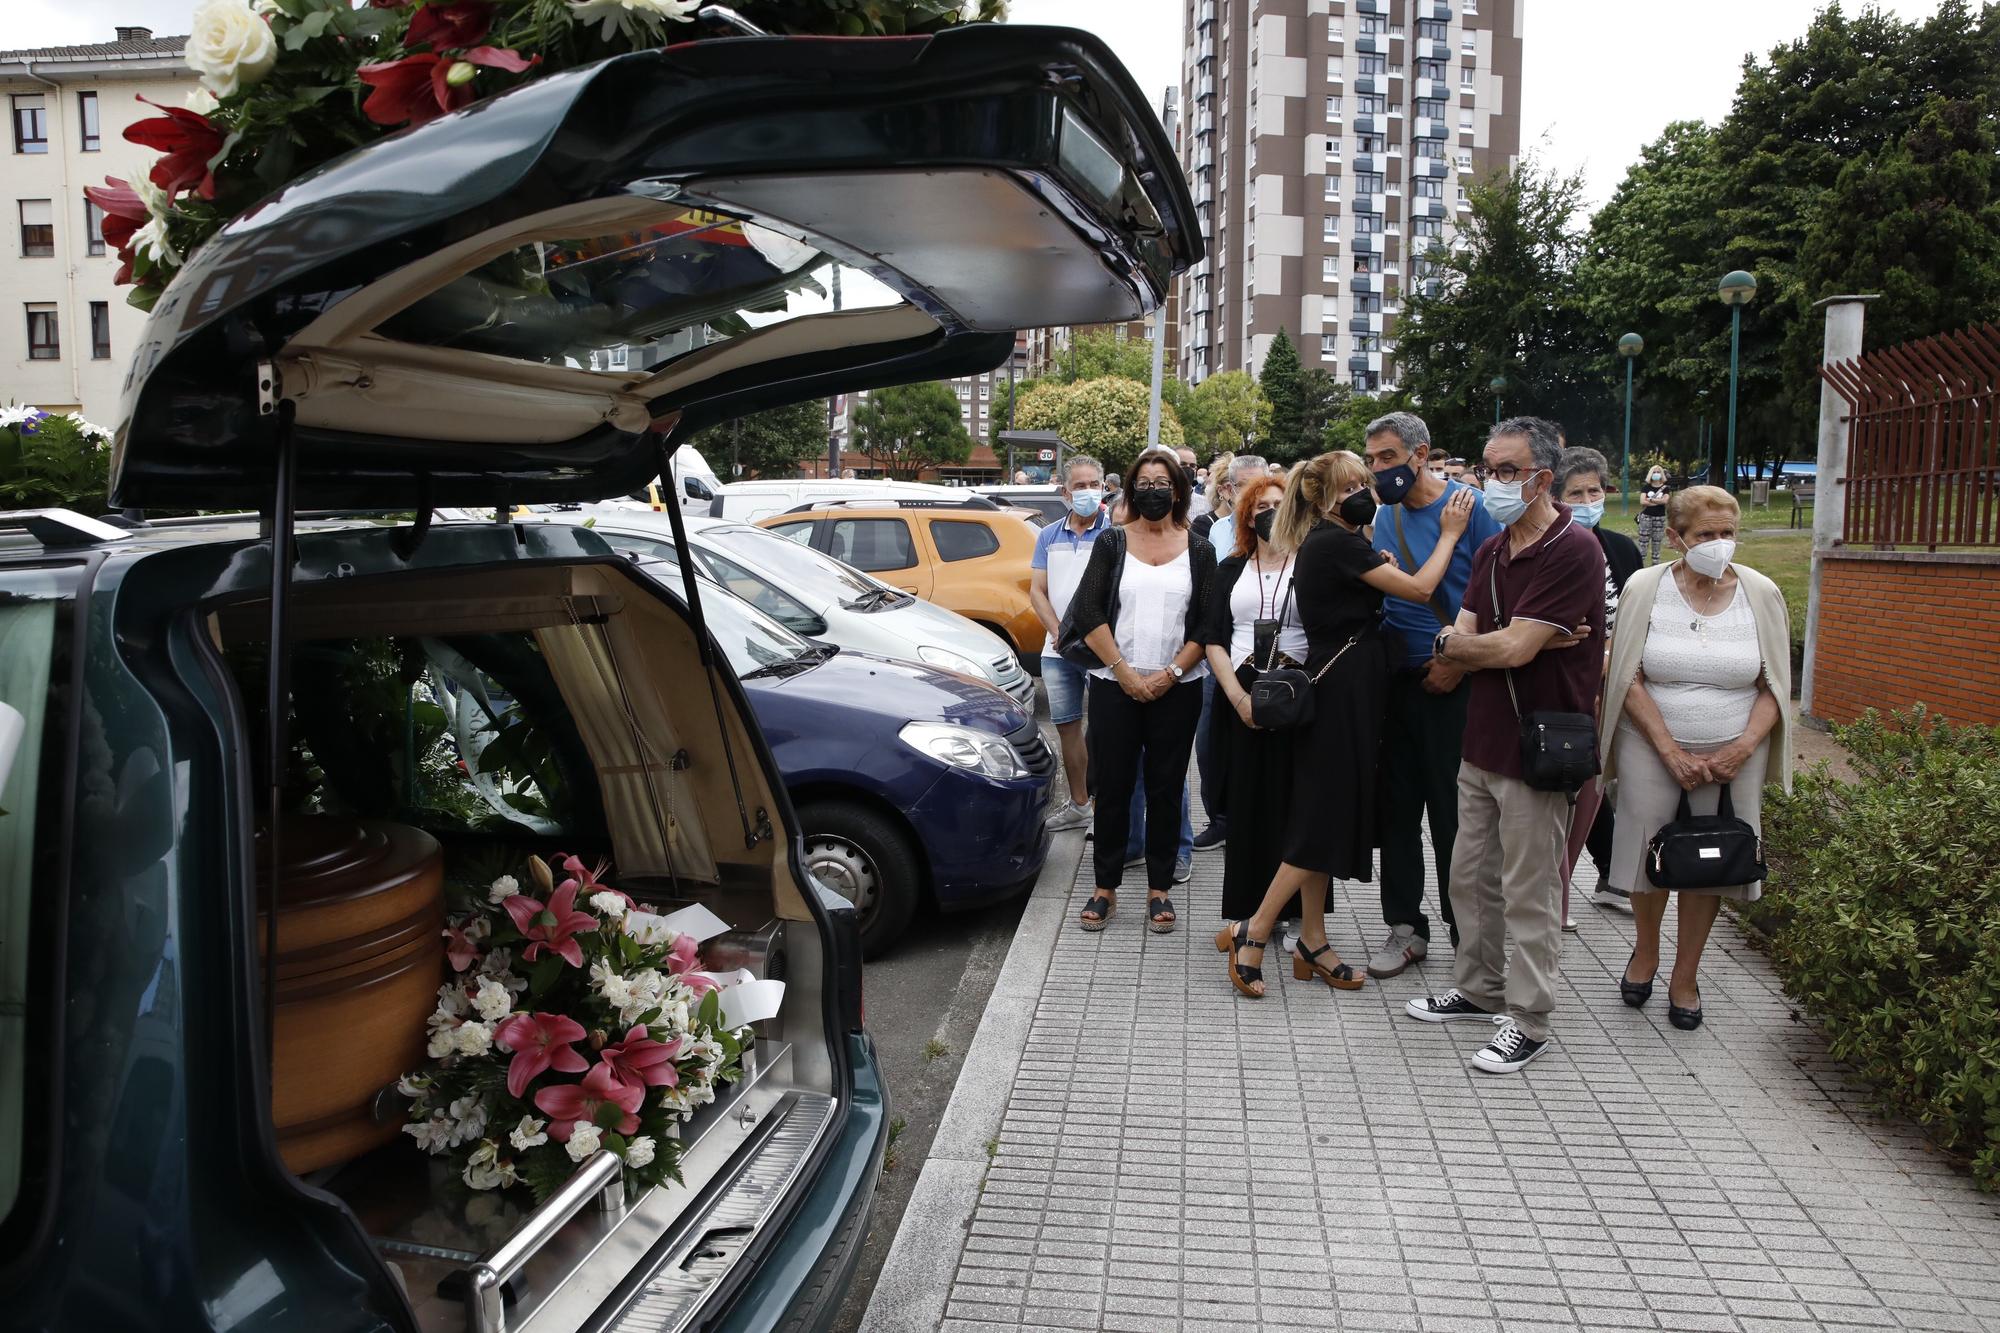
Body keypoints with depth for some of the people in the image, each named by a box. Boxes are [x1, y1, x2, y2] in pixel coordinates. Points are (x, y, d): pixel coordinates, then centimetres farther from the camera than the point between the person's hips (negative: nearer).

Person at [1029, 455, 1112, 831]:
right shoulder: (1050, 536, 10)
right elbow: (1037, 591, 8)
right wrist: (1061, 634, -5)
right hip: (1057, 649, 5)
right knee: (1066, 726, 11)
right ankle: (1078, 805, 23)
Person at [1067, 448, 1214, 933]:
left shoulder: (1198, 551, 6)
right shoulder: (1111, 543, 5)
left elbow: (1208, 625, 0)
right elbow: (1087, 612, -4)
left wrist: (1168, 675, -10)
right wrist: (1124, 671, -11)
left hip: (1176, 690, 1)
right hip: (1114, 687, 0)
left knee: (1166, 789, 6)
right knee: (1113, 788, 3)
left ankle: (1159, 889, 17)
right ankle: (1105, 888, 14)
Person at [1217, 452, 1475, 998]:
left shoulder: (1330, 542, 15)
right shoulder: (1336, 543, -15)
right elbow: (1420, 588, -13)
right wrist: (1450, 533, -2)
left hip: (1341, 689, 10)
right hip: (1342, 690, -10)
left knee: (1324, 817, 11)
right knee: (1324, 819, -7)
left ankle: (1312, 944, 17)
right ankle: (1251, 932, -1)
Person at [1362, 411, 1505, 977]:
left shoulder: (1469, 507, -8)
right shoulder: (1382, 517, 9)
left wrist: (1460, 661, -15)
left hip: (1452, 684, -5)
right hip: (1396, 681, 5)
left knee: (1454, 811, 2)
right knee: (1398, 807, 10)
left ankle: (1469, 934, 17)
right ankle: (1405, 926, 22)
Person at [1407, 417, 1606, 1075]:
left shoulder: (1573, 551, -16)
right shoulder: (1491, 552, 11)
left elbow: (1513, 649, -23)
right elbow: (1460, 639, 2)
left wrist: (1458, 642, -4)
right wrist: (1504, 639, -18)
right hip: (1481, 743, 8)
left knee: (1529, 893, 3)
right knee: (1471, 876, 17)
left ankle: (1529, 1020, 17)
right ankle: (1478, 989, 34)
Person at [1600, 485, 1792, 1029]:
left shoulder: (1761, 594, -1)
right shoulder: (1644, 587, -6)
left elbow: (1775, 685, 3)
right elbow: (1628, 678, -7)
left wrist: (1744, 748, -11)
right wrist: (1672, 751, -12)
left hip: (1732, 757, 1)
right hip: (1652, 749, -1)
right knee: (1649, 856, 5)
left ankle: (1685, 977, 24)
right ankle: (1645, 950, 32)